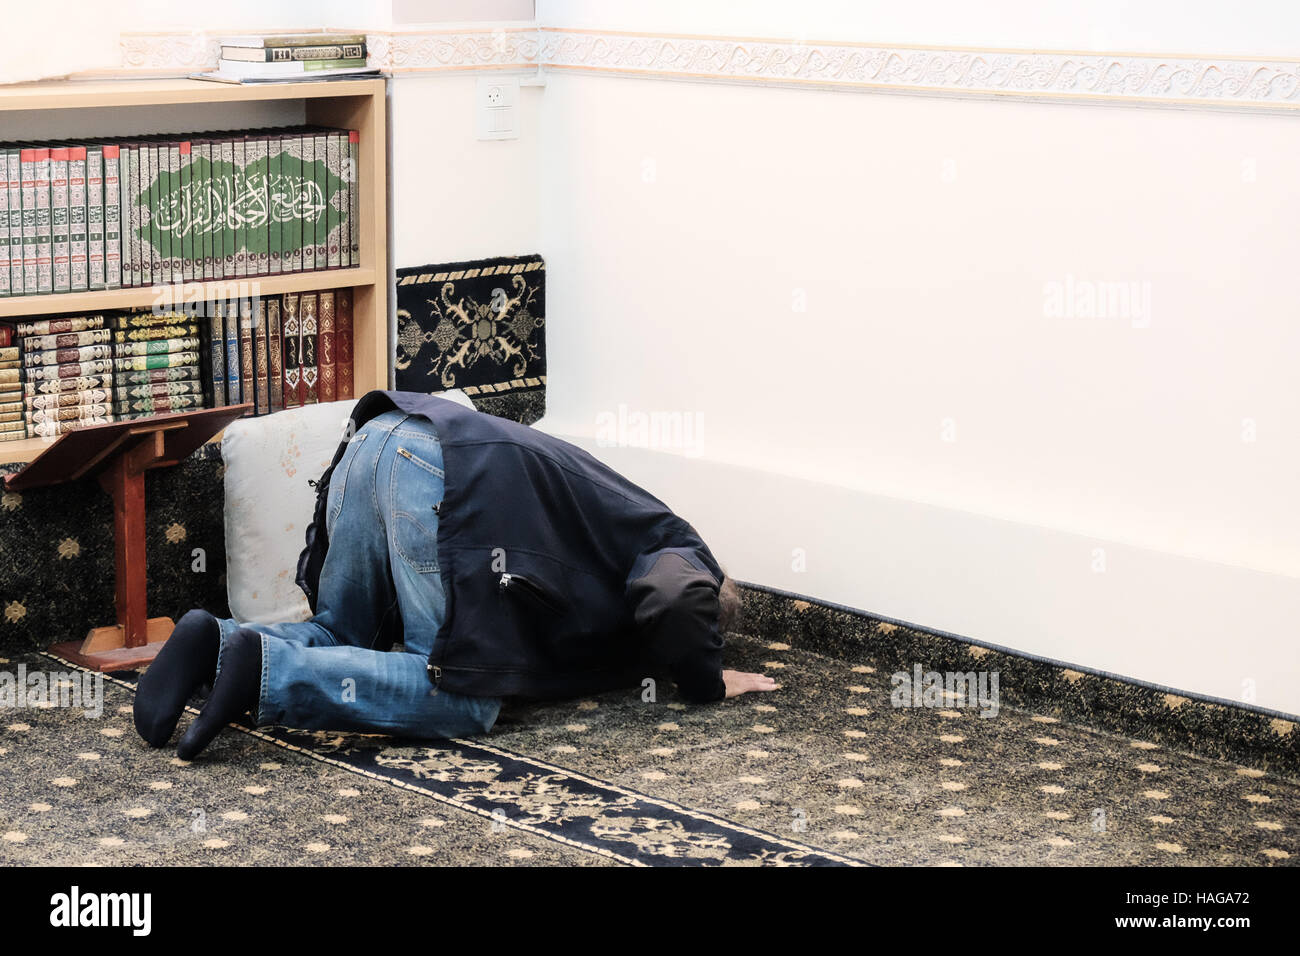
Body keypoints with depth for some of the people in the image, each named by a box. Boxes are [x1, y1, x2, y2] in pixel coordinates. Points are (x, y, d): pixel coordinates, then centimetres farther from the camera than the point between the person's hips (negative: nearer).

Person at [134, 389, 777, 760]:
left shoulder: (631, 522, 37)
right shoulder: (682, 553, 14)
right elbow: (675, 598, -9)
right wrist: (707, 680, 10)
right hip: (449, 475, -9)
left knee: (336, 639, 24)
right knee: (462, 702, -4)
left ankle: (219, 645, -3)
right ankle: (266, 672, -18)